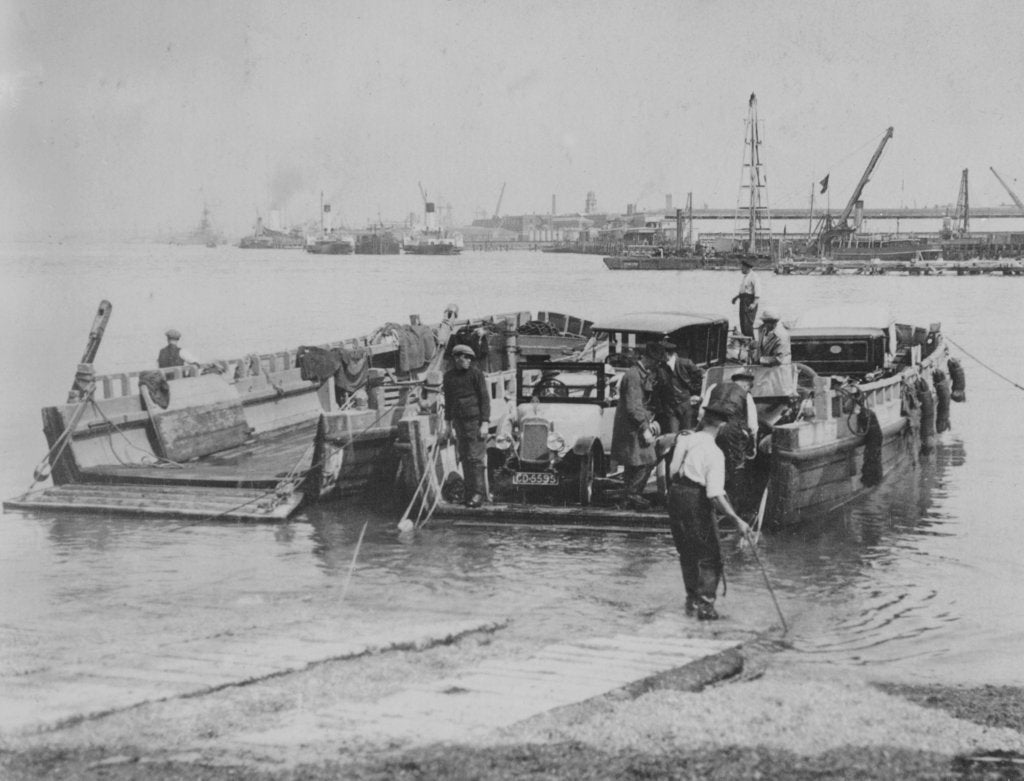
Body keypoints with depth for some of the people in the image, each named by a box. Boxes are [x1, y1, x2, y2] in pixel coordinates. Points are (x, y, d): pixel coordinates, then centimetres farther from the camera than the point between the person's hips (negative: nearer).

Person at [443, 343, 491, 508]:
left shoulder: (476, 373, -6)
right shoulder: (449, 376, 9)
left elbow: (485, 398, -6)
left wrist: (485, 423, -12)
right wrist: (448, 422, 17)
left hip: (475, 420, -5)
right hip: (459, 421, 5)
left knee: (475, 458, -8)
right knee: (464, 457, 6)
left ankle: (478, 493, -7)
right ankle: (469, 490, 12)